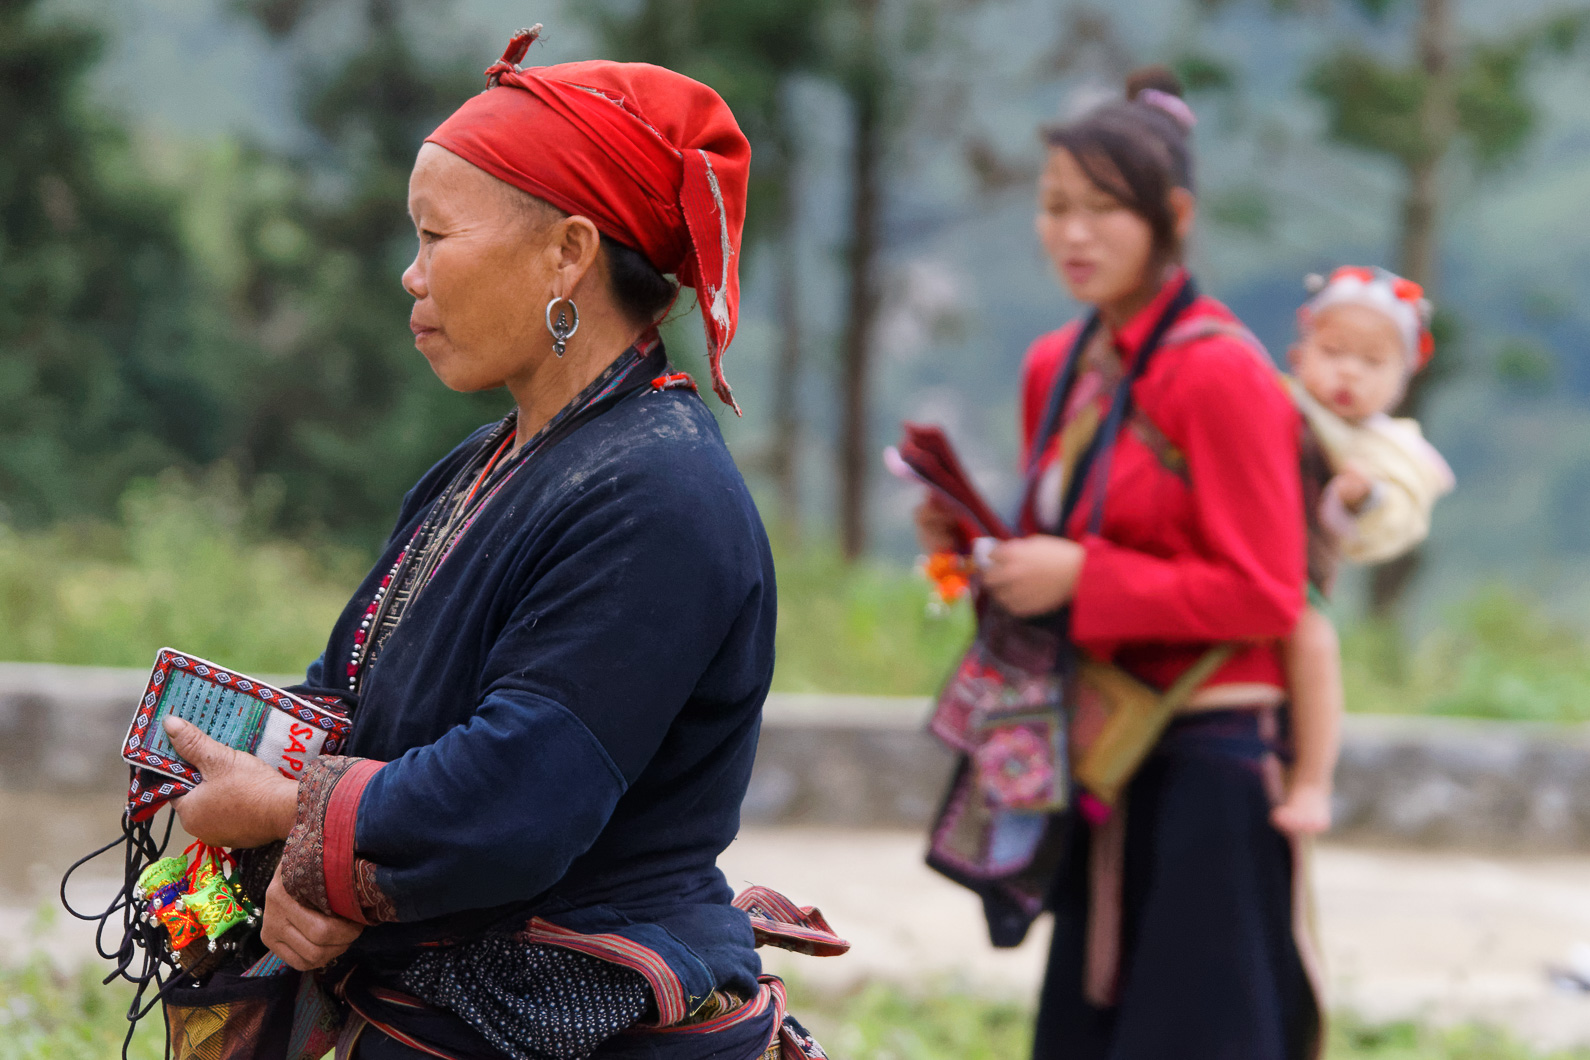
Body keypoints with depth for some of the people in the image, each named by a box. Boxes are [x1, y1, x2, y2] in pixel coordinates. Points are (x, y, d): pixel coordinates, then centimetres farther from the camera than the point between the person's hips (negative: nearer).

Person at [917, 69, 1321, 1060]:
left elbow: (1263, 596, -15)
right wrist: (978, 542, 2)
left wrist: (1080, 578, -19)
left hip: (1203, 776, -8)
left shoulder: (1219, 373, -13)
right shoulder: (1056, 367, 11)